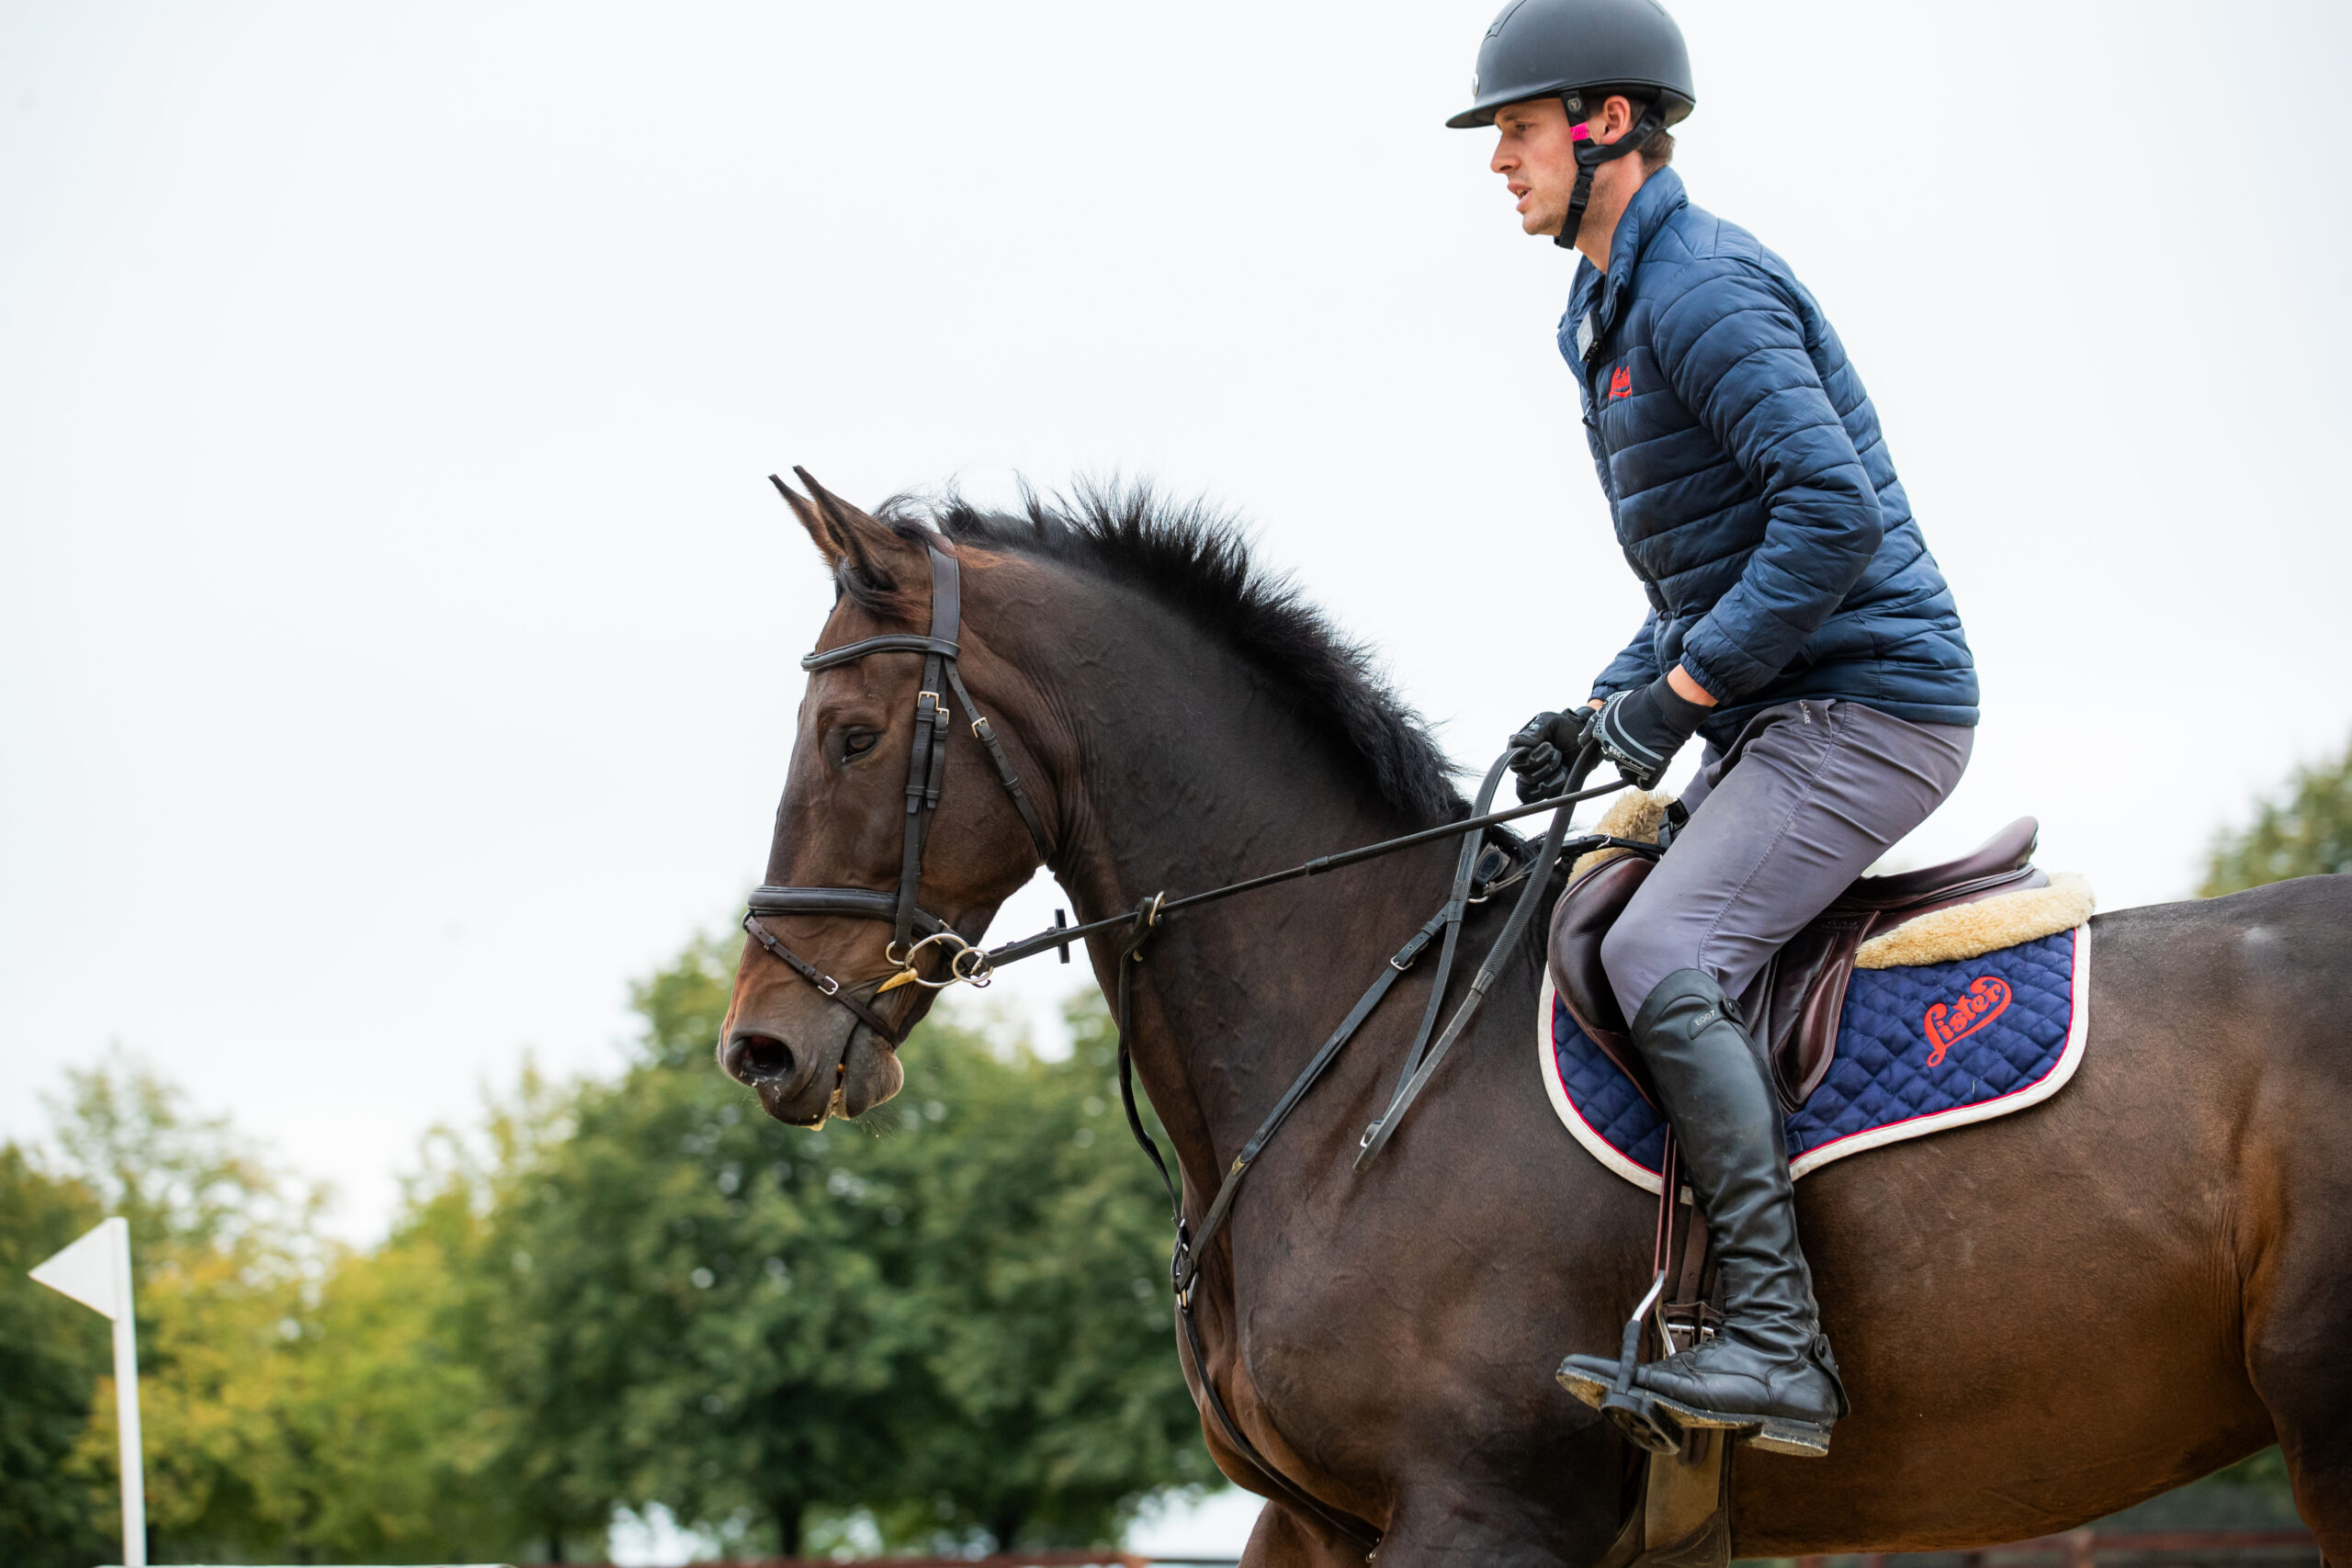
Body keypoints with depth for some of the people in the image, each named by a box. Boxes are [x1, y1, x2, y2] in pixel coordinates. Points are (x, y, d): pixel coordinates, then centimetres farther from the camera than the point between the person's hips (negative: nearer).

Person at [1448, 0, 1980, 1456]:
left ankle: (1778, 1342, -27)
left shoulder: (1706, 286, -15)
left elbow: (1834, 517, -25)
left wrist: (1676, 694, -20)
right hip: (1787, 717, 11)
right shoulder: (1619, 312, 18)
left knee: (1663, 958, -25)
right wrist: (1602, 709, 11)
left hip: (1868, 707, -11)